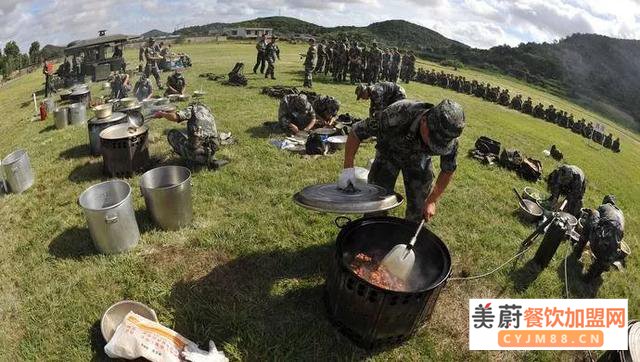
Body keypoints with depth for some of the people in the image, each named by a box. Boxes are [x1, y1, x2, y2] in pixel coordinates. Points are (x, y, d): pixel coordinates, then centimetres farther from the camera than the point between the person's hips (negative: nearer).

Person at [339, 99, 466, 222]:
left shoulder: (449, 135, -31)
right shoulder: (396, 116, -42)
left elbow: (448, 170, -11)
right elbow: (356, 132, -28)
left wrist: (432, 200, -15)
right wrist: (348, 167, -34)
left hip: (420, 158, 2)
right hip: (389, 152, -1)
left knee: (418, 209, 2)